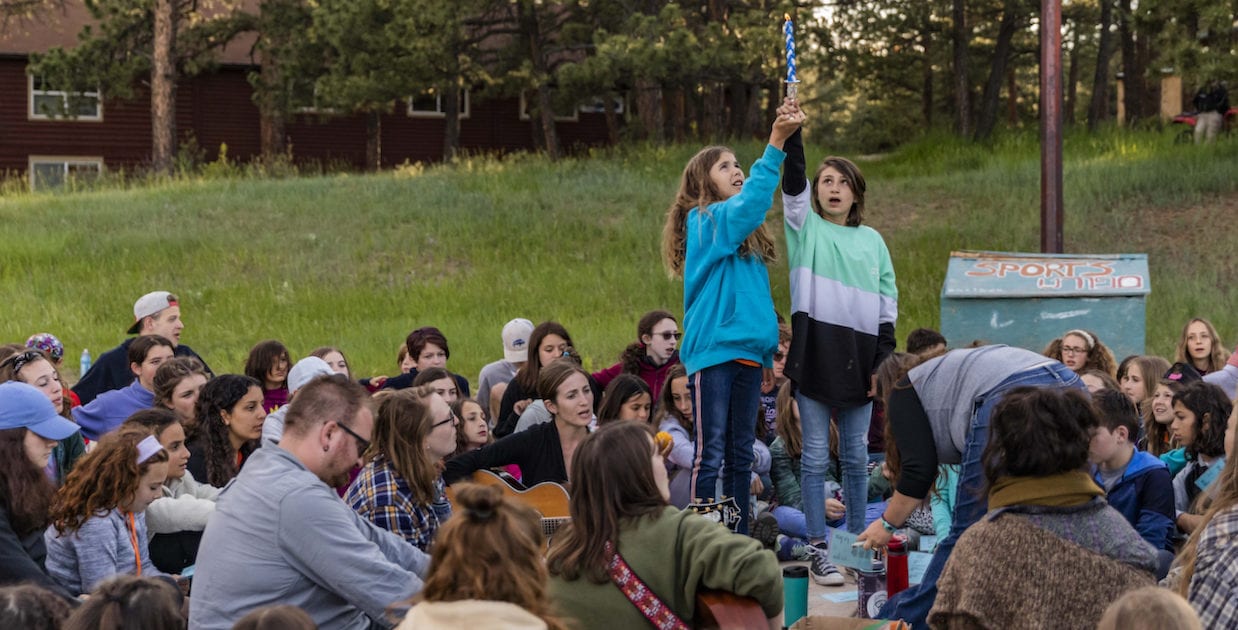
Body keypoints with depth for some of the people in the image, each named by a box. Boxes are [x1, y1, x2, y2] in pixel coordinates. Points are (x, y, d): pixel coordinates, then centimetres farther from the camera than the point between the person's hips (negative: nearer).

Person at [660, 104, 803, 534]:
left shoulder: (748, 234, 18)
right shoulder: (705, 220, -5)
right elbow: (749, 202, -26)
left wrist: (768, 352, 17)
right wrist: (775, 145, -31)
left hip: (746, 351, 8)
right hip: (712, 350, -8)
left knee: (741, 455, 10)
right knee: (711, 454, -7)